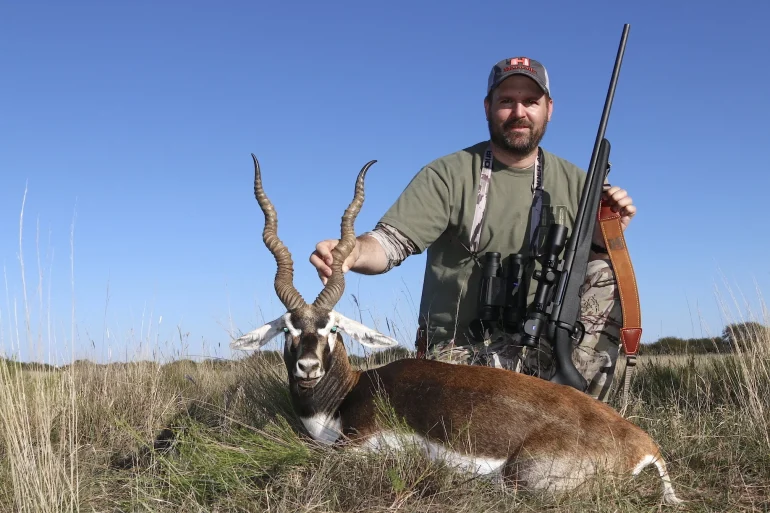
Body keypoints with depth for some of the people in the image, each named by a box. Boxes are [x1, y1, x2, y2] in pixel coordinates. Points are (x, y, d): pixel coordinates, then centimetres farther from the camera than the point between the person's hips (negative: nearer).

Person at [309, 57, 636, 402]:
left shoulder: (573, 183, 7)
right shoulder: (449, 175, -3)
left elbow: (594, 261, 9)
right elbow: (390, 242, -13)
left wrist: (606, 237, -14)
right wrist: (352, 252, -36)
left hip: (541, 347, 4)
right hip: (460, 354, -4)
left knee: (609, 274, -19)